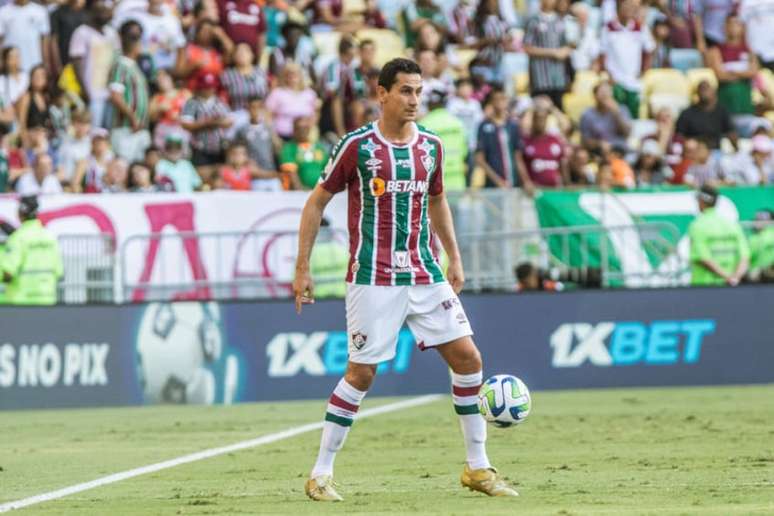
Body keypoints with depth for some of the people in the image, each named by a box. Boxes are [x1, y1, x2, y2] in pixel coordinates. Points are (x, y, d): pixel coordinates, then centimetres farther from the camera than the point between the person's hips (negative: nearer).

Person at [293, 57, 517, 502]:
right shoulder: (357, 146, -7)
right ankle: (321, 474, 8)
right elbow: (317, 202, 0)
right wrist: (303, 268, -2)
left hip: (424, 275, 5)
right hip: (373, 279, -5)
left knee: (468, 357, -1)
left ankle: (478, 467, 10)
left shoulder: (431, 146, 7)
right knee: (362, 373, -5)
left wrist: (455, 259, 19)